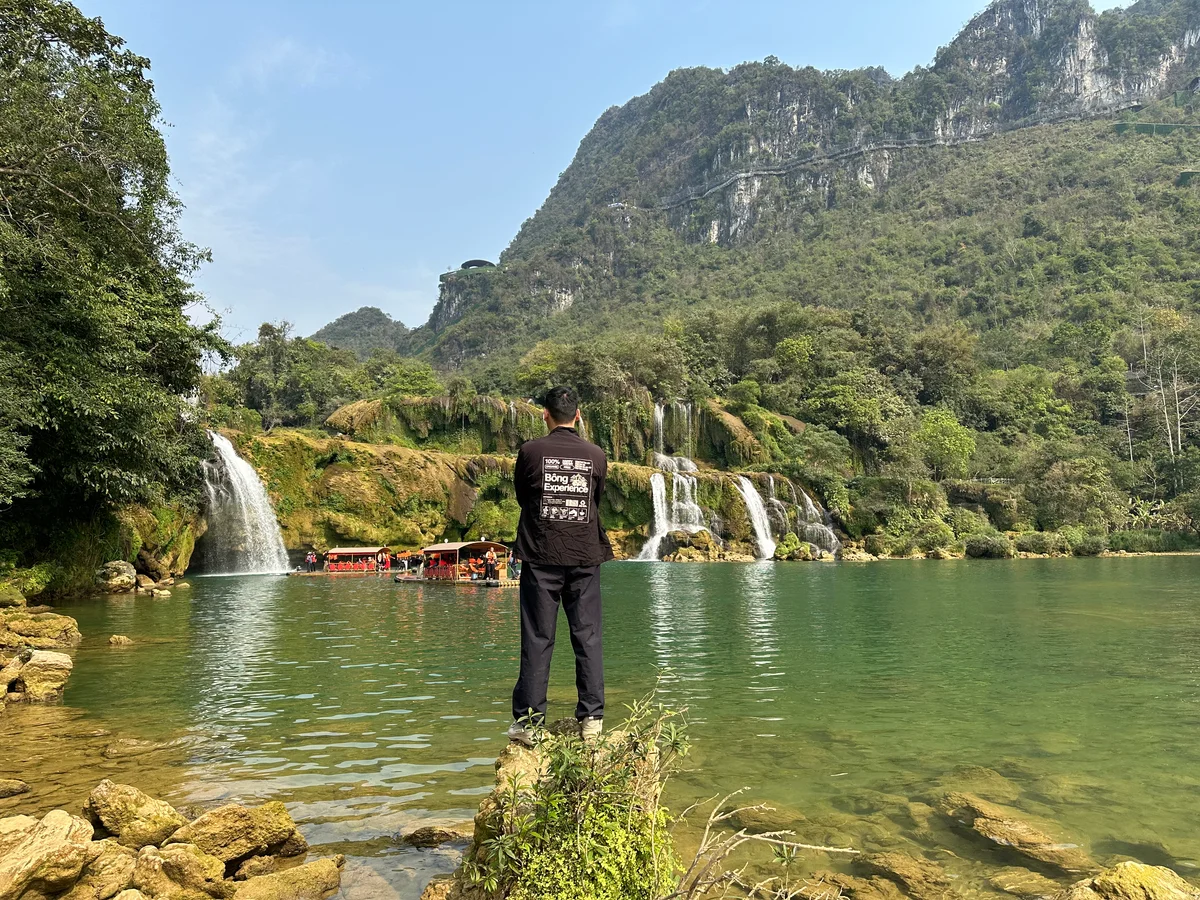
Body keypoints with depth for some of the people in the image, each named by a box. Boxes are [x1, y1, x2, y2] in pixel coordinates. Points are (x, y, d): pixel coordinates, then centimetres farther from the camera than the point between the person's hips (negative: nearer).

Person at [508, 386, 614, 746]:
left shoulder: (530, 451, -3)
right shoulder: (596, 455, 3)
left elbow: (521, 497, 11)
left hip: (541, 557, -1)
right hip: (585, 556, 2)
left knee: (537, 640, 3)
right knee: (588, 638, 7)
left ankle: (528, 721, 7)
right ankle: (592, 719, 10)